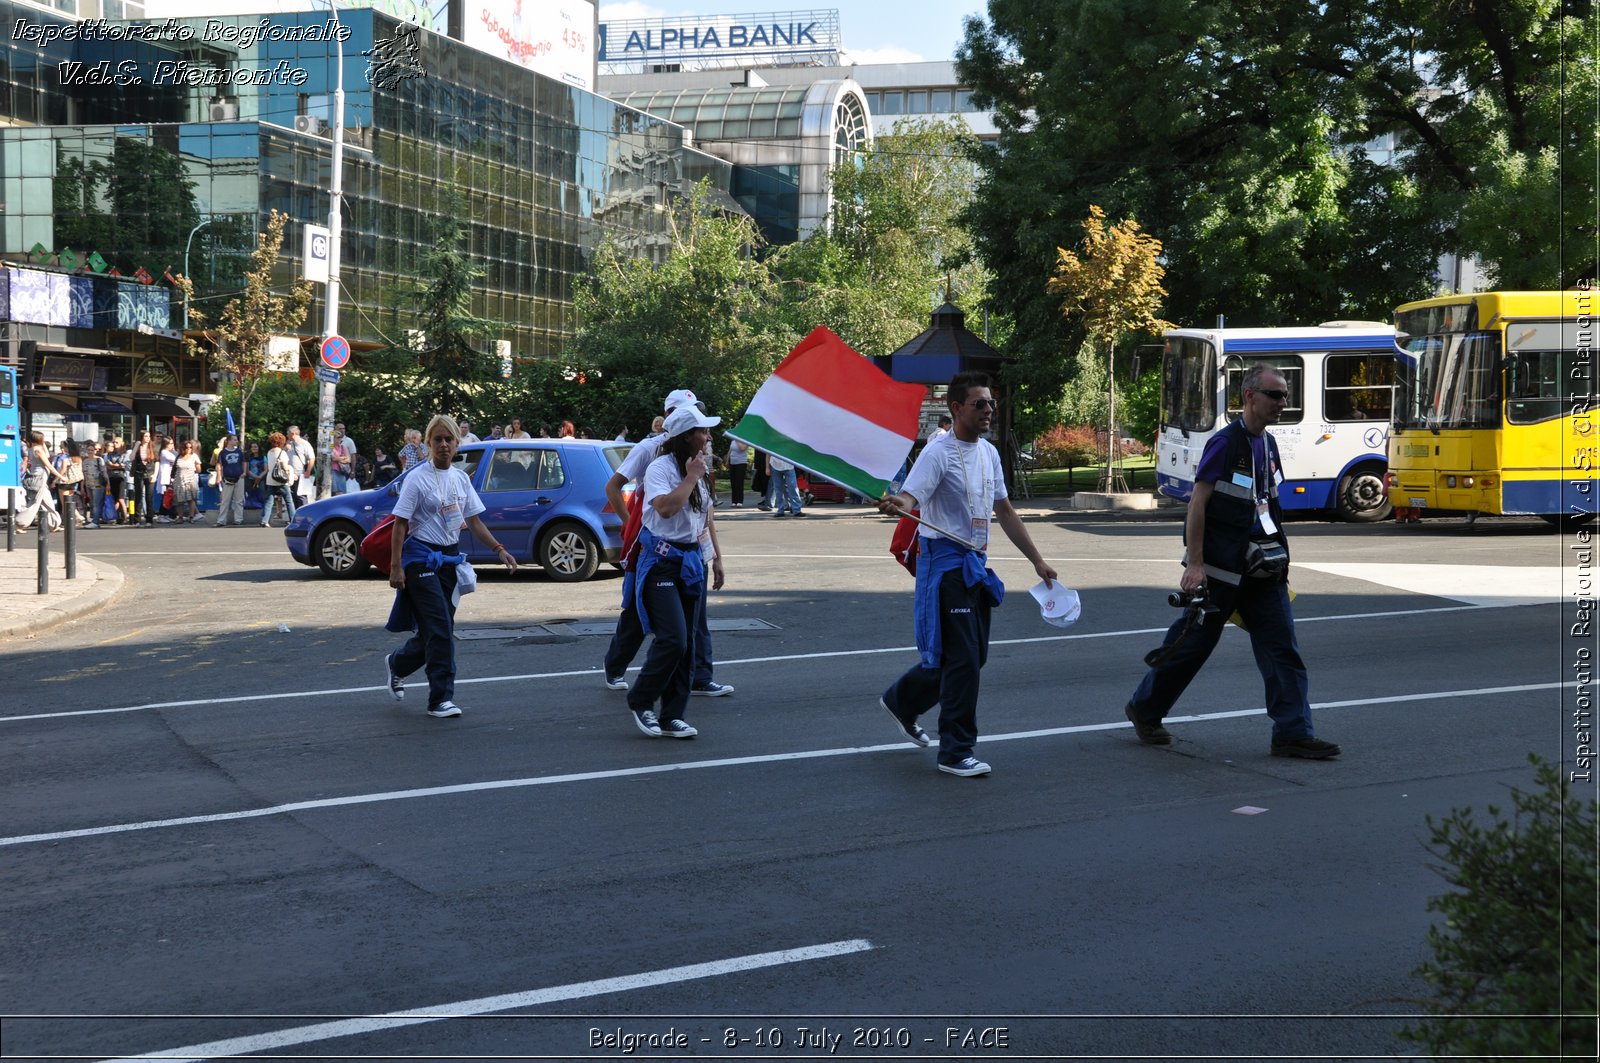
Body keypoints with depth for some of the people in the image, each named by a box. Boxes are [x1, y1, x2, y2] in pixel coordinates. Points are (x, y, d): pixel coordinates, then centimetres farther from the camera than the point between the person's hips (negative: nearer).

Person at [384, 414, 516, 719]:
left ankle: (397, 663, 36)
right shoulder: (418, 479, -9)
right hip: (422, 558, -6)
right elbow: (400, 524, -10)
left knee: (439, 630, 9)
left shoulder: (461, 479, 9)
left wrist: (499, 550, 4)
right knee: (440, 629, -12)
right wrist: (395, 566, -15)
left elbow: (474, 521, 13)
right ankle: (441, 699, -7)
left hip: (450, 557, 7)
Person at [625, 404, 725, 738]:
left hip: (691, 560, 8)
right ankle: (641, 703, 4)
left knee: (686, 645, 6)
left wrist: (716, 556, 20)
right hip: (662, 561, -8)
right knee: (672, 640, -16)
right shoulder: (660, 468, -12)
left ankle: (672, 717, 11)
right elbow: (666, 507, -28)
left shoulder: (698, 469, 13)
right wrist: (691, 477, -18)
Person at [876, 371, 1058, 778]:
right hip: (945, 560, -8)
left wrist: (1037, 560, 20)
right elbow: (910, 496, -26)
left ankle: (901, 701, 34)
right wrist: (897, 507, -51)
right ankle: (956, 752, 0)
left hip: (975, 562, 9)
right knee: (962, 656, -10)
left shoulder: (989, 453, 12)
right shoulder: (938, 452, -13)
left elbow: (1004, 511, 19)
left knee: (974, 654, 14)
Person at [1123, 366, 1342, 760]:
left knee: (1282, 647, -1)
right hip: (1219, 568, -7)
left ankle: (1293, 733, 0)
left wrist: (1277, 562, 19)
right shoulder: (1225, 443, -14)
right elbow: (1198, 503, -16)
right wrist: (1194, 564, -20)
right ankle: (1144, 709, 23)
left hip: (1260, 568, 7)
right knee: (1192, 642, 4)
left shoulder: (1268, 445, 11)